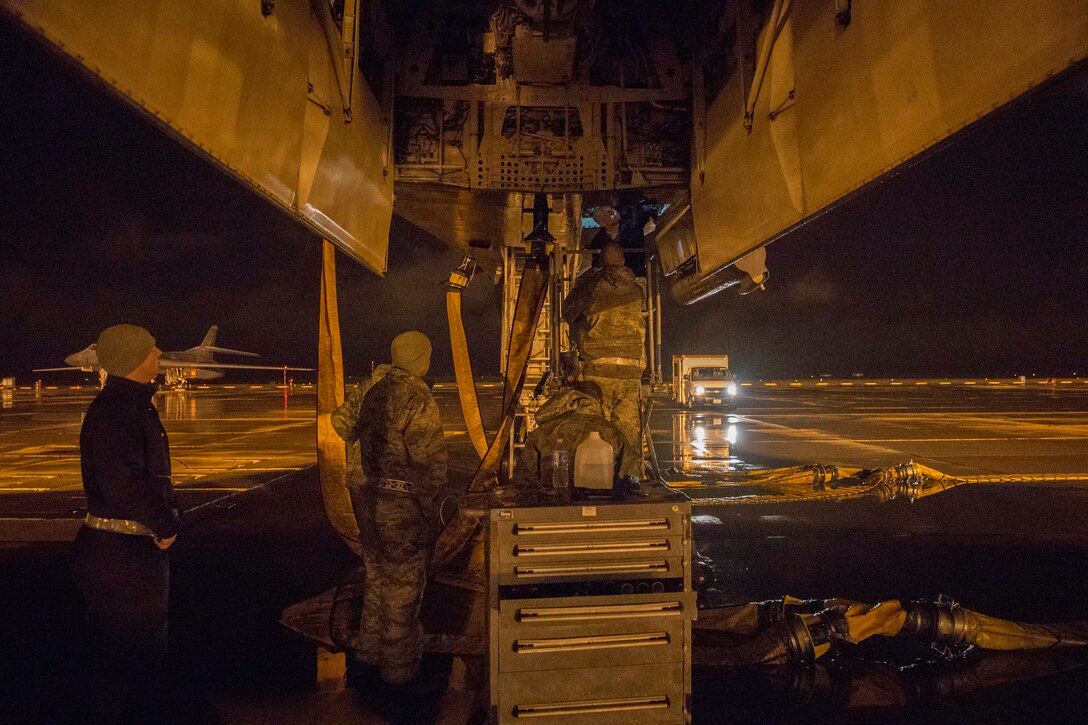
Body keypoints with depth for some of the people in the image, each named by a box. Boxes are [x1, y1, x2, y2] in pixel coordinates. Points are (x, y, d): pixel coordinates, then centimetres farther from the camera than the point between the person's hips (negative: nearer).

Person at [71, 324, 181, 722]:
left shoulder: (135, 405, 11)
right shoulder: (113, 409, -20)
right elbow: (122, 482, -29)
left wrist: (168, 519, 4)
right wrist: (165, 526, -17)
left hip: (141, 548, 10)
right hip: (118, 554, -10)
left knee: (146, 648, 22)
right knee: (119, 655, 5)